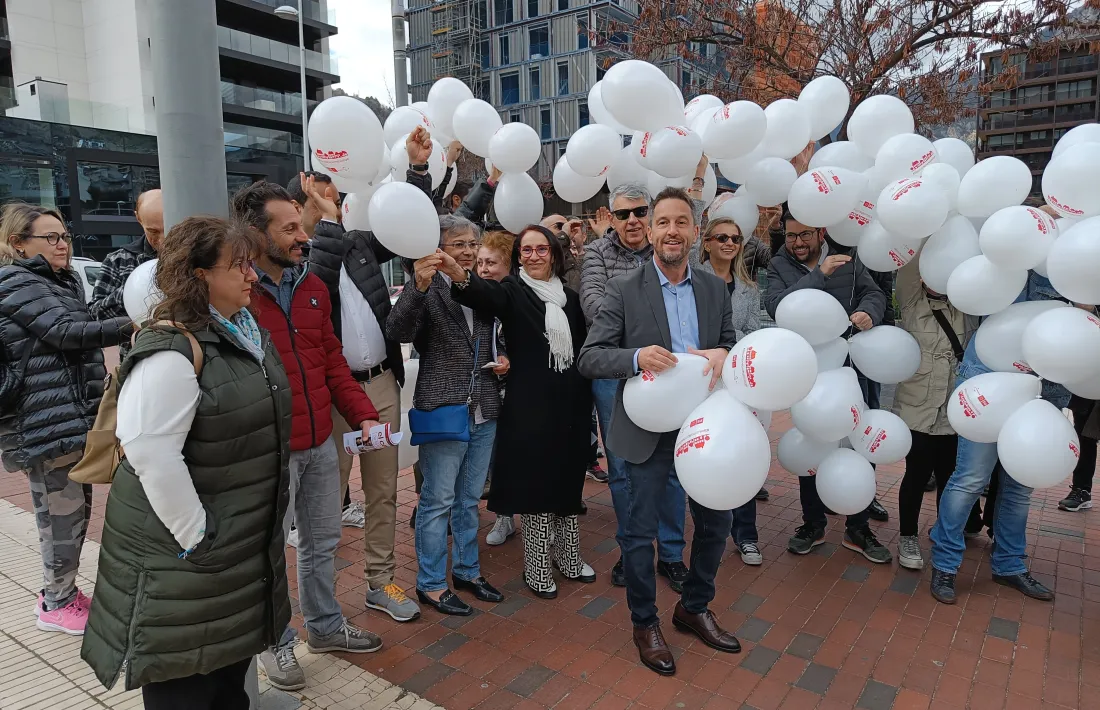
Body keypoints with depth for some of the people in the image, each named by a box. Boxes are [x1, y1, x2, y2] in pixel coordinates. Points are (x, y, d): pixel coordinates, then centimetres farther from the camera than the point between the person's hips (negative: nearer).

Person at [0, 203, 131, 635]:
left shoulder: (64, 283, 18)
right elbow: (66, 333, -21)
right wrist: (131, 325, -31)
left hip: (72, 416, 9)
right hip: (46, 421, -9)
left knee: (74, 510, 15)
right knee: (62, 513, -1)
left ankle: (62, 592, 29)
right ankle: (56, 605, 15)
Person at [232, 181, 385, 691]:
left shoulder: (312, 286, 6)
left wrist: (364, 415, 4)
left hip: (321, 442, 6)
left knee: (323, 542, 20)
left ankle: (325, 625, 40)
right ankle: (277, 641, 33)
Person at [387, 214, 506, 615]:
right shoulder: (426, 289, -9)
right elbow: (397, 333, -27)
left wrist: (503, 363, 4)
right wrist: (419, 287, -40)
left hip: (483, 412, 6)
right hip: (442, 411, -6)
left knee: (469, 499, 18)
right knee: (437, 501, 4)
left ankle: (467, 571, 33)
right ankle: (430, 584, 20)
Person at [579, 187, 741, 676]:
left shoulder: (715, 289, 4)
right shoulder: (624, 290, -9)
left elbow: (732, 346, 10)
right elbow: (589, 359, -12)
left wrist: (723, 355, -14)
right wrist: (637, 357, -30)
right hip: (648, 429, -4)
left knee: (716, 521, 16)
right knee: (640, 530, 7)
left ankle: (694, 608, 41)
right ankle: (644, 624, 31)